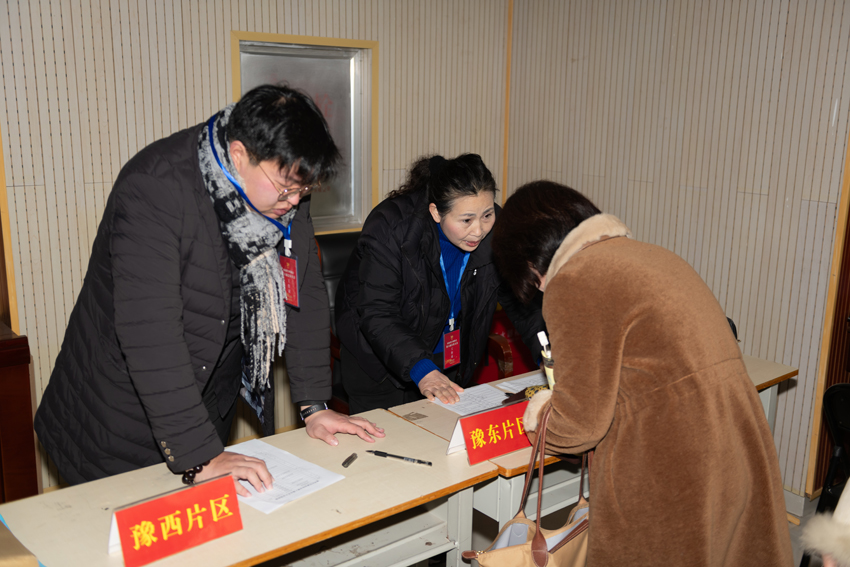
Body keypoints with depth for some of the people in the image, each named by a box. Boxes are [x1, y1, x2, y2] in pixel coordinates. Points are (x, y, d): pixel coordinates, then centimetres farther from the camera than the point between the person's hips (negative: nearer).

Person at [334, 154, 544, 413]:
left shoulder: (496, 229, -15)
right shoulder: (390, 227, -28)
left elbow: (522, 299, -7)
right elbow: (377, 313, -31)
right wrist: (421, 370, -44)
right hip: (379, 359, -4)